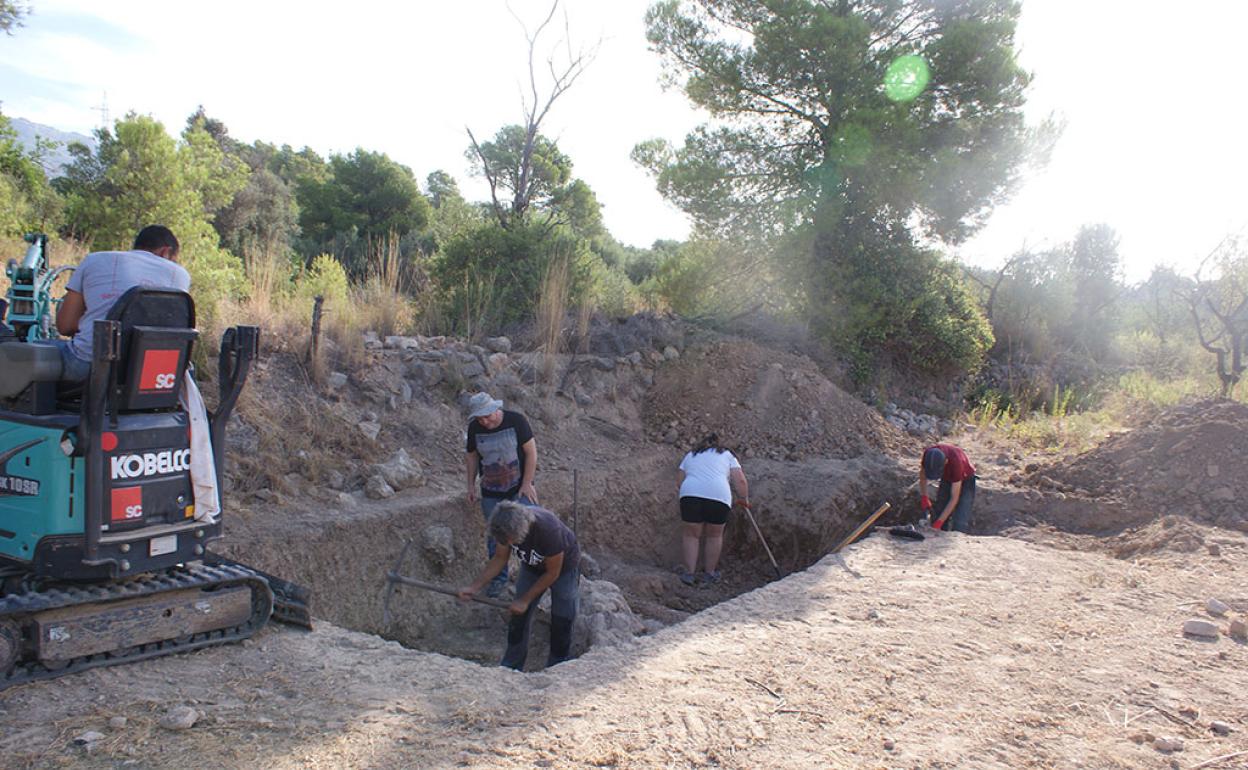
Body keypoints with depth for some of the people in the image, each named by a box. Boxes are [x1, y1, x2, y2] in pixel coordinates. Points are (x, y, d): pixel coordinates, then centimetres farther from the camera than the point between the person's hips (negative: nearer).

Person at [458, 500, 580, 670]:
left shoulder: (548, 529, -42)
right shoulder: (507, 526, -27)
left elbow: (553, 573, -26)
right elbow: (500, 558, -9)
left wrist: (525, 600, -19)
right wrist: (474, 587, -18)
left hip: (563, 567, -5)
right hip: (532, 567, 5)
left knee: (561, 623, -3)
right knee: (519, 616, 3)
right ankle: (510, 667, 18)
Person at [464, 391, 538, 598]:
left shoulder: (516, 421, -14)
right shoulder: (475, 428, -4)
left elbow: (531, 451, -10)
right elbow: (472, 457, 8)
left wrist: (527, 483, -12)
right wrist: (471, 485, 3)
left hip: (519, 489, -3)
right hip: (491, 493, 3)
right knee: (495, 536, 8)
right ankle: (499, 579, 20)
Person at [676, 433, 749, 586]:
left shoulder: (690, 455, 27)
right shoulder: (727, 455, 22)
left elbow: (681, 481, 20)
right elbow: (740, 481, 12)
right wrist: (745, 498, 25)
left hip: (690, 494, 1)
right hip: (719, 496, -1)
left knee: (690, 534, 11)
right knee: (714, 535, 15)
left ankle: (688, 573, 9)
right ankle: (710, 573, 22)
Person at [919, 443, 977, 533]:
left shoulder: (956, 461, -40)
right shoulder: (928, 454, -28)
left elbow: (954, 498, -33)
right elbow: (922, 475, -4)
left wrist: (939, 522, -34)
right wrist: (924, 497, -15)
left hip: (965, 481, -5)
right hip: (946, 480, 5)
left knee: (960, 524, -18)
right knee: (937, 515, -2)